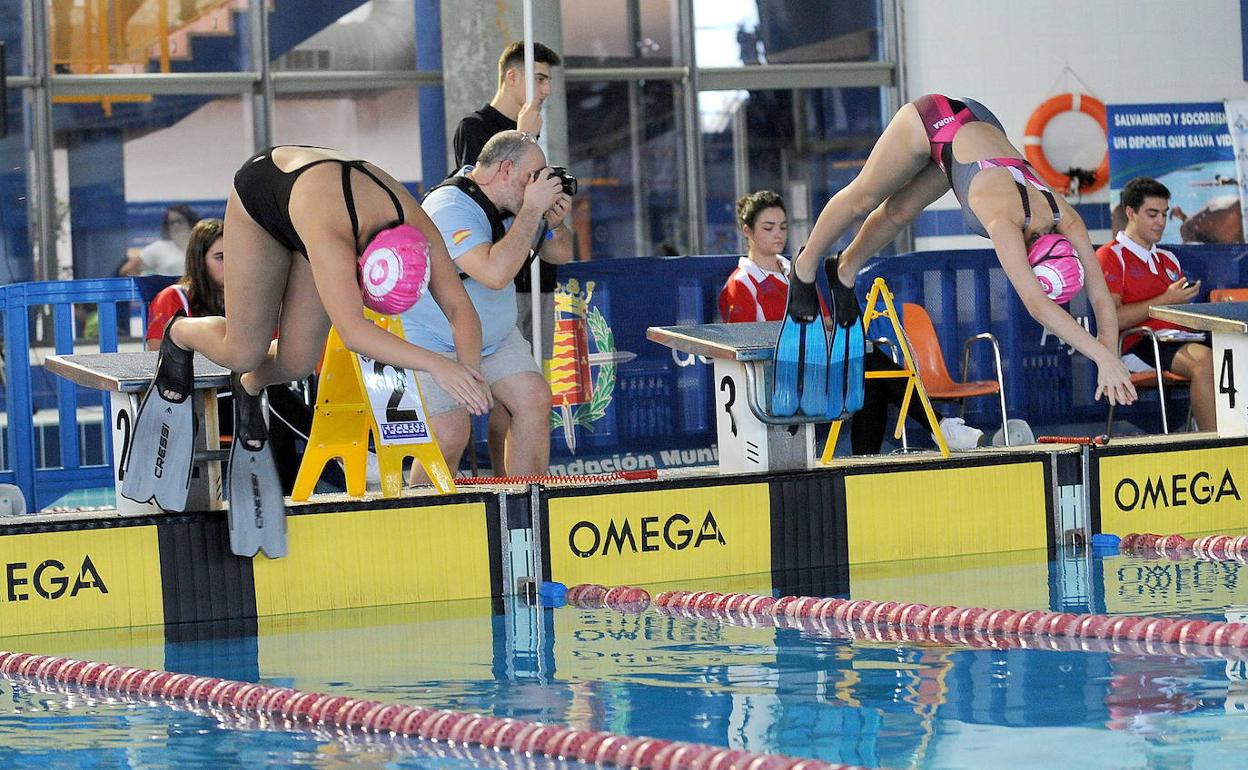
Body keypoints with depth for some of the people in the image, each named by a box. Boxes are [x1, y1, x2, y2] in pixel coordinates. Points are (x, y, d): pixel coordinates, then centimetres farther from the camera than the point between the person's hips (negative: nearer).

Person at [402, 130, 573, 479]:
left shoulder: (509, 204, -1)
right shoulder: (451, 207, -27)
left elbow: (559, 254, 13)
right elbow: (494, 273, -40)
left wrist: (556, 223, -11)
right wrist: (533, 208, -33)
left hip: (495, 336, 8)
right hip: (431, 341, -8)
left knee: (534, 400, -8)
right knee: (450, 432, -22)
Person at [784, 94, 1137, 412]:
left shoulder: (1067, 221, -25)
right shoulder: (1007, 219, -41)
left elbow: (1101, 297, -21)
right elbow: (1036, 305, -49)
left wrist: (1110, 357, -30)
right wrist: (1105, 358, -54)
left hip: (981, 126, 5)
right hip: (931, 120, -5)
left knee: (901, 212, 20)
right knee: (863, 197, 16)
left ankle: (846, 269, 47)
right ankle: (805, 267, 41)